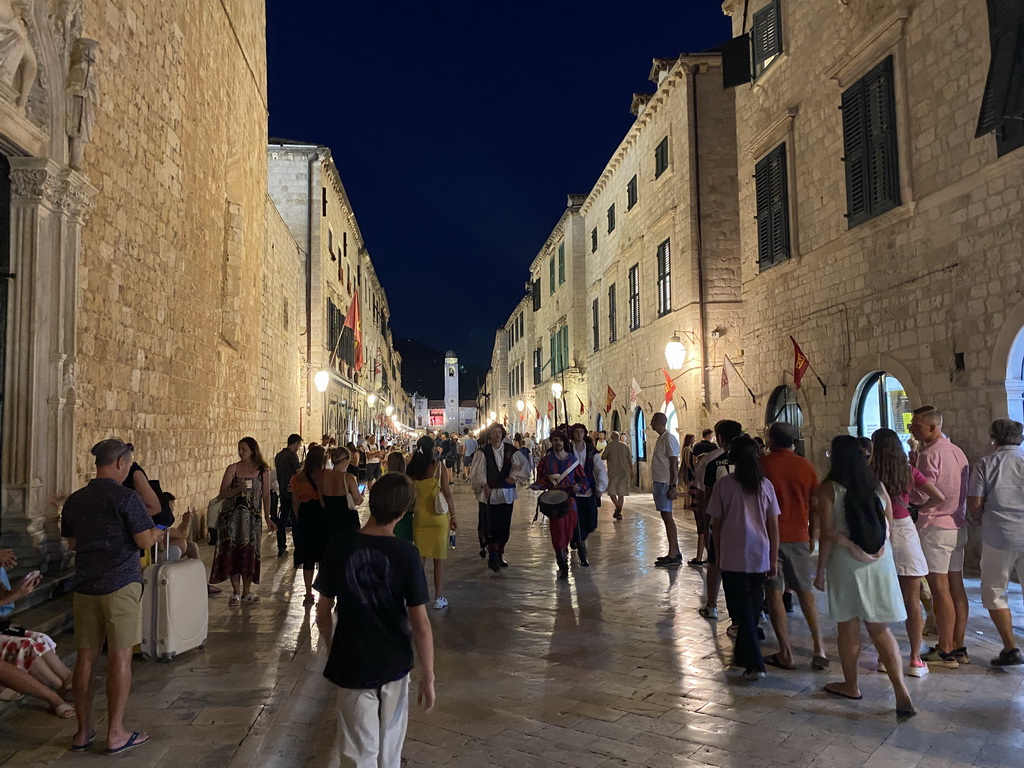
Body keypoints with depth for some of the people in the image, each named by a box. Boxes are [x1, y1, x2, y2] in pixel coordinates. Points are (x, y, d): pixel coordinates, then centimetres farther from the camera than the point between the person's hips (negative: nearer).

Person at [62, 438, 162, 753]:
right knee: (120, 658, 1)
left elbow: (72, 543, 19)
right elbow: (145, 541, -13)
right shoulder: (125, 497, -13)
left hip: (85, 586, 6)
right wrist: (157, 533, 7)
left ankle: (83, 731, 20)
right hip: (120, 585, -6)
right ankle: (115, 734, 7)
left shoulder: (74, 500, 8)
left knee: (86, 657, 12)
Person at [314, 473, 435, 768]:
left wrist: (332, 651, 14)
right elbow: (420, 624, -15)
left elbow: (323, 612, -3)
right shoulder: (406, 554, -17)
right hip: (394, 662, 0)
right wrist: (428, 676, -4)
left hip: (352, 664, 0)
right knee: (390, 741, 24)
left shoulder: (339, 546, -13)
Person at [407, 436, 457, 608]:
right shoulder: (438, 466, -10)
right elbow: (447, 494, -9)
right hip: (438, 515, -3)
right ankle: (439, 598, 10)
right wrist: (453, 516, -1)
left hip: (419, 516, 3)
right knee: (439, 559, 6)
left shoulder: (411, 468, -1)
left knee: (420, 557, 13)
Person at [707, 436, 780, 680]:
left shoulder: (724, 485, -6)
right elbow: (774, 526, 1)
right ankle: (743, 654, 33)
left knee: (742, 610, 4)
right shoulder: (765, 485, 0)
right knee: (752, 608, 18)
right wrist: (774, 559, 8)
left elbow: (716, 524, -2)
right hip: (760, 557, 3)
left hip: (733, 558, -3)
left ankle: (754, 663, -3)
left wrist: (718, 555, 10)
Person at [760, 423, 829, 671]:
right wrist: (812, 536, 18)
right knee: (805, 591, 15)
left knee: (774, 592, 3)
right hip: (798, 536, 3)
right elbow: (815, 504, 7)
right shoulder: (805, 466, 2)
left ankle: (786, 654, 4)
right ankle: (819, 648, 11)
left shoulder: (762, 463, -7)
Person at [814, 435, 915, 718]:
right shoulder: (877, 486, 2)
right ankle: (901, 692, -1)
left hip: (845, 564, -3)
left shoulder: (829, 489, -10)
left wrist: (820, 571, -4)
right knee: (880, 629, 9)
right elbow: (889, 528, 7)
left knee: (849, 628, 11)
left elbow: (828, 535, -12)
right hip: (879, 563, 4)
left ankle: (850, 685, 25)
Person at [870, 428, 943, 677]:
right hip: (906, 533, 1)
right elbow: (939, 498, -2)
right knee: (912, 602, 7)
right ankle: (915, 660, 9)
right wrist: (918, 509, 13)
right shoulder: (909, 472, 0)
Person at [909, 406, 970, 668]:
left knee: (940, 590, -3)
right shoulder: (957, 451, 12)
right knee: (956, 587, 12)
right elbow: (962, 490, 17)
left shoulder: (930, 454, -15)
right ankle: (958, 647, 19)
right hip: (958, 526, 9)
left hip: (935, 527, -9)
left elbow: (921, 496, -18)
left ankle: (945, 652, 3)